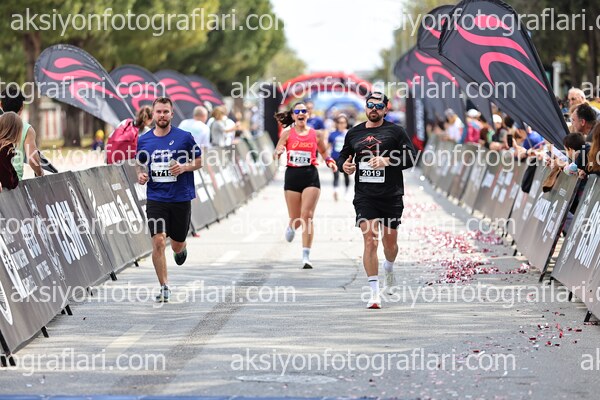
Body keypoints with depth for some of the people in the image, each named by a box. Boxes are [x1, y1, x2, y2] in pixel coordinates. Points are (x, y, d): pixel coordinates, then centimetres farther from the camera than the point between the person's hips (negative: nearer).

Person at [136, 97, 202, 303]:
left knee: (177, 245, 10)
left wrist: (184, 167, -15)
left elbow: (198, 161, 5)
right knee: (158, 242, -12)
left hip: (181, 199, -1)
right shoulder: (144, 140, 3)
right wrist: (141, 175, -5)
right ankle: (164, 287, -2)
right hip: (156, 199, 1)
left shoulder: (184, 137, -4)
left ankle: (181, 249, 49)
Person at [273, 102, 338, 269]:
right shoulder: (287, 134, 3)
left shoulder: (316, 134, 6)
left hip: (311, 176, 0)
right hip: (292, 175, 0)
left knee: (307, 216, -12)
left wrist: (330, 161, 2)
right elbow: (275, 155, 3)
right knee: (296, 218, 6)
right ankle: (291, 227, 47)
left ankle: (306, 257, -12)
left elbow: (323, 151, 22)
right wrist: (278, 152, -20)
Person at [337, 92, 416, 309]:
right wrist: (344, 165, -1)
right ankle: (374, 293, -10)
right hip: (364, 196, 1)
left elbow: (411, 157, -3)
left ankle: (389, 271, 45)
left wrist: (387, 161, -17)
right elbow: (343, 155, 22)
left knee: (390, 241, 9)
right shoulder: (354, 133, 10)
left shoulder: (395, 131, 1)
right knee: (370, 240, -12)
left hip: (391, 195, -1)